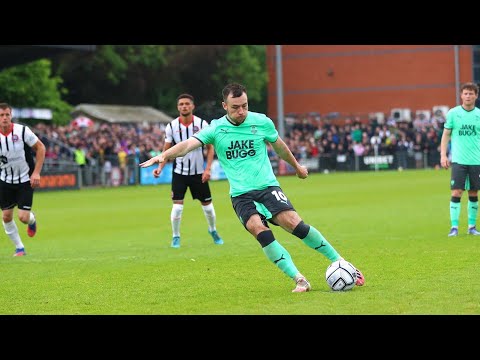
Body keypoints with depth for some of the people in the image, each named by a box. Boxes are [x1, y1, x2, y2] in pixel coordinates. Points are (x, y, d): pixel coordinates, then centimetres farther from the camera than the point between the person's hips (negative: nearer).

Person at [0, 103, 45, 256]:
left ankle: (32, 220, 28)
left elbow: (40, 148, -7)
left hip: (25, 180, -3)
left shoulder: (22, 131, -18)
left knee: (23, 217, -10)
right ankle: (19, 248, 21)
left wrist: (36, 173, -12)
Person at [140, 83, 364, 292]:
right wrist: (164, 155, -34)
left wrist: (297, 167, 35)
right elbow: (189, 145, -15)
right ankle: (299, 280, -21)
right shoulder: (216, 128, -2)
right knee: (258, 230, -25)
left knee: (293, 223, -20)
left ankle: (339, 262, -5)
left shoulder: (261, 122, 1)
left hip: (267, 186, 0)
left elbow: (278, 145, 19)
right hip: (240, 194, 0)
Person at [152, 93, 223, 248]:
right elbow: (167, 150, 0)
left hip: (198, 172, 0)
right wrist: (160, 168, -15)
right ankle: (175, 237, 8)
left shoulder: (202, 124, -8)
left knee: (207, 205, 7)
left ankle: (213, 230, 33)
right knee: (177, 206, -10)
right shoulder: (171, 126, -6)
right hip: (179, 172, 0)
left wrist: (208, 169, -13)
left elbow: (210, 148, -3)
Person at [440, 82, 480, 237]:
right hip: (458, 160, -2)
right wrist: (443, 155, -3)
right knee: (456, 193, -8)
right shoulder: (453, 113, 2)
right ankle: (454, 227, -6)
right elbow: (446, 135, 6)